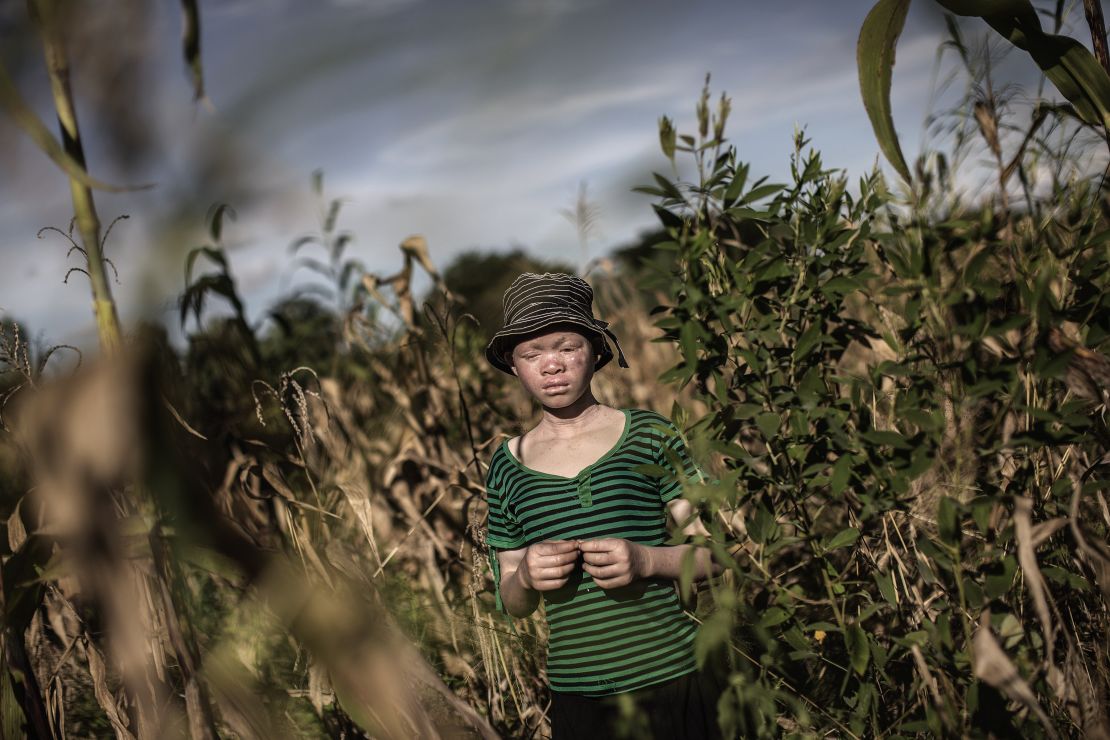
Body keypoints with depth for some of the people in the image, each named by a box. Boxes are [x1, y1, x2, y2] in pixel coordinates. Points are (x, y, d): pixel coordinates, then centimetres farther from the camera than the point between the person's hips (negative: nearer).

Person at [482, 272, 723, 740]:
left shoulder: (649, 435, -2)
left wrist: (646, 560, -19)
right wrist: (525, 577, -11)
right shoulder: (508, 465, 5)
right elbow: (513, 604, 11)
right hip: (577, 697, 2)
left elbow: (712, 552, 0)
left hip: (671, 682, -2)